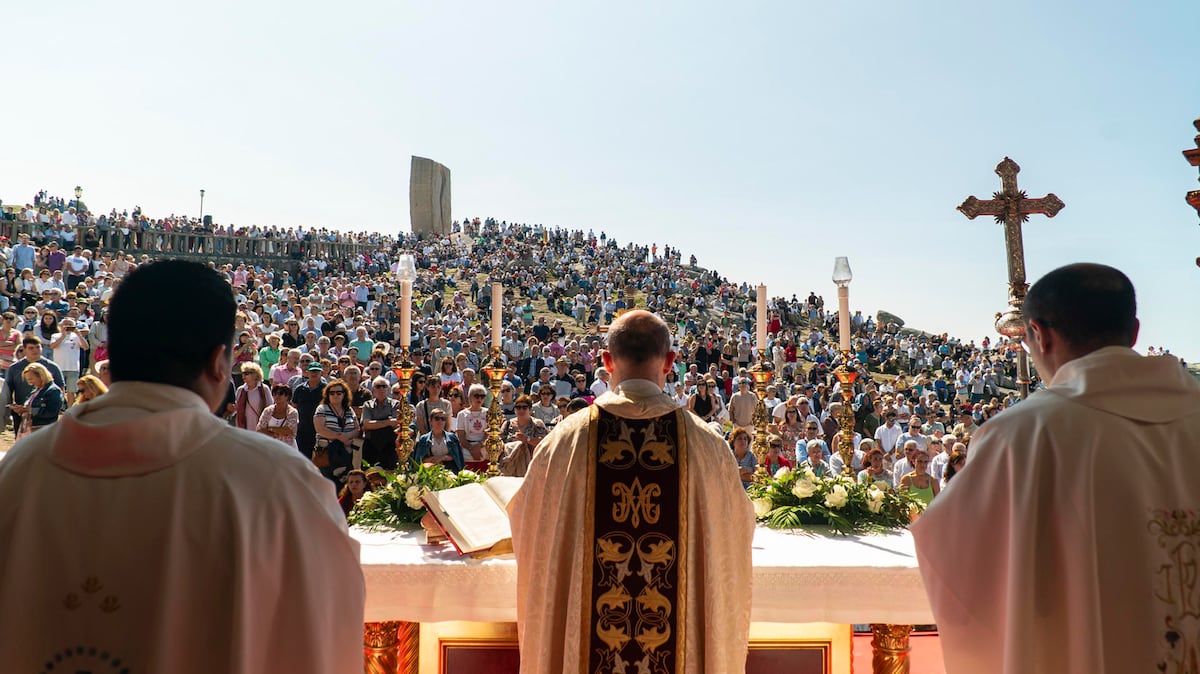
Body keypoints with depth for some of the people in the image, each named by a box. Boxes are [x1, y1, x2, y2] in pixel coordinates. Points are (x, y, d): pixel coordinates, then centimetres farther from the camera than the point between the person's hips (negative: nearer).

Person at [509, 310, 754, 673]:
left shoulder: (566, 439, -11)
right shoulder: (707, 444, -11)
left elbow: (528, 524, 3)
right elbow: (736, 530, 4)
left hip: (582, 640, 0)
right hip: (681, 643, 0)